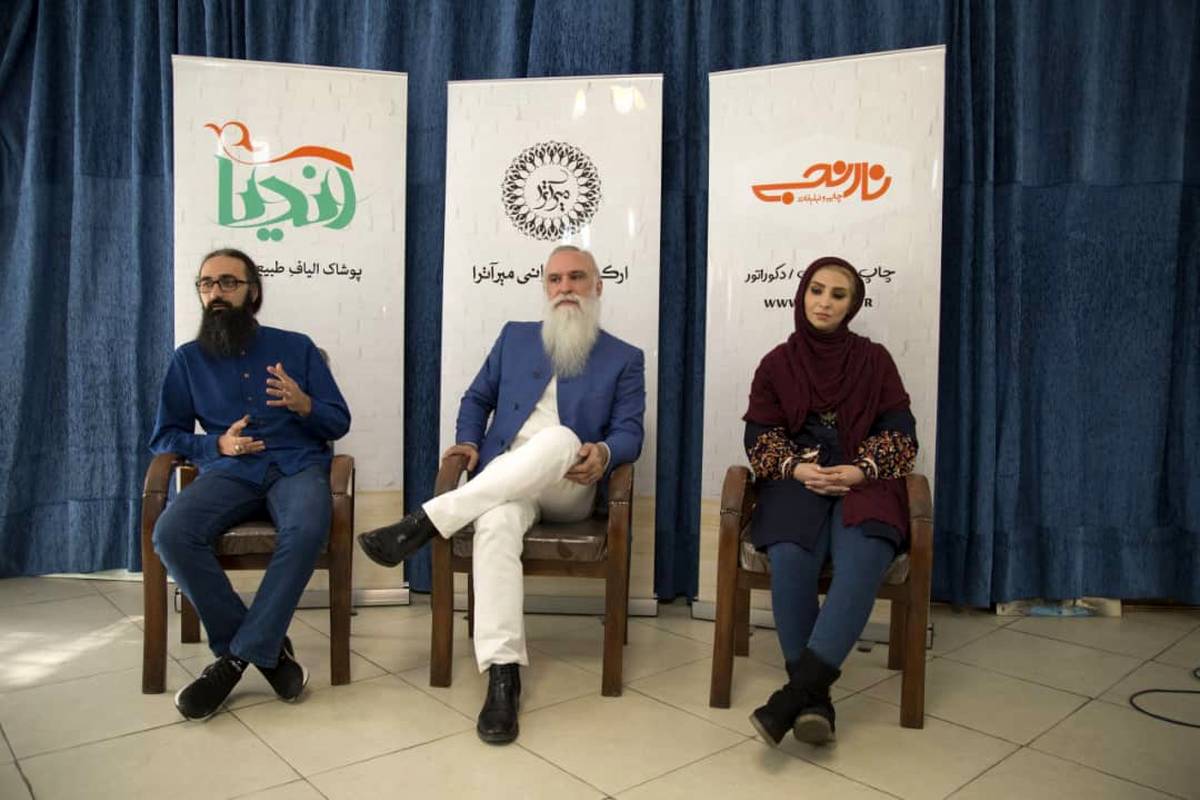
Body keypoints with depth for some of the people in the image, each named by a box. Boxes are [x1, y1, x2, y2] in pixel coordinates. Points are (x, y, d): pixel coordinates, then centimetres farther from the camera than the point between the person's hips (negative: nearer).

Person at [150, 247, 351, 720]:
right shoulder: (188, 359, 16)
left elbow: (339, 422, 10)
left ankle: (237, 657, -22)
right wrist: (216, 444, -5)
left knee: (306, 530, -36)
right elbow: (164, 437, 15)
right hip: (229, 471, 2)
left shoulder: (297, 347, 13)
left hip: (297, 466, -2)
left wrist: (304, 405, -13)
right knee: (171, 534, -30)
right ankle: (266, 648, -16)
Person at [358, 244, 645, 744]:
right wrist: (468, 442, 3)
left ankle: (427, 521, -35)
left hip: (568, 487, -1)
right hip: (502, 481, 2)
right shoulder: (515, 337, 20)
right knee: (495, 526, -35)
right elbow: (477, 398, 23)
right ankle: (502, 674, -34)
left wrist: (603, 453, -21)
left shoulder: (625, 359, 13)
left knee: (561, 439, -38)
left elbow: (629, 433, 3)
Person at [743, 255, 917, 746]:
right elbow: (759, 435, 7)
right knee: (790, 560, -32)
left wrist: (862, 470, -13)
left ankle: (794, 694, -36)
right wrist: (796, 468, -13)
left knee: (862, 562, -33)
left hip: (861, 483, 0)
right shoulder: (777, 364, 13)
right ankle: (815, 698, -22)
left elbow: (900, 431, 6)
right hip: (796, 481, 1)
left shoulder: (874, 360, 13)